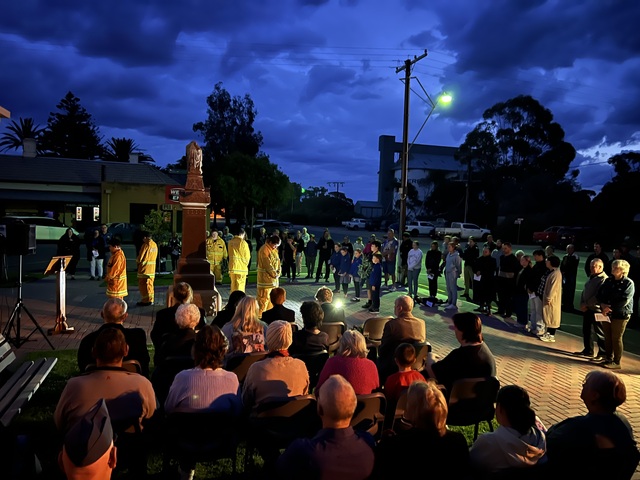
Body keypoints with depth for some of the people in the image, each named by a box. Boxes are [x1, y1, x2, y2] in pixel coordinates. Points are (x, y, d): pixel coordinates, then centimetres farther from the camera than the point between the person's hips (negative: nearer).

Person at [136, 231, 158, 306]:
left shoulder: (146, 245, -17)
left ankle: (146, 301, 3)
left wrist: (137, 262, 4)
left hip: (144, 268, -8)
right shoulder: (155, 245, 8)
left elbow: (140, 257, -14)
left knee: (144, 285, 0)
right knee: (150, 284, 14)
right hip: (152, 268, 8)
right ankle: (150, 300, 18)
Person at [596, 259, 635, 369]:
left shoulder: (628, 283, -9)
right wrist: (603, 305, -11)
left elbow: (624, 301, -17)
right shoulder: (608, 280, 9)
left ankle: (616, 362, 11)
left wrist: (610, 308, -17)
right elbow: (599, 294, 7)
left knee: (616, 338, 1)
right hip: (606, 313, 6)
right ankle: (609, 359, 24)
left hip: (620, 315, -5)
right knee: (607, 337, 11)